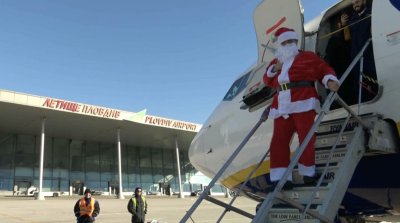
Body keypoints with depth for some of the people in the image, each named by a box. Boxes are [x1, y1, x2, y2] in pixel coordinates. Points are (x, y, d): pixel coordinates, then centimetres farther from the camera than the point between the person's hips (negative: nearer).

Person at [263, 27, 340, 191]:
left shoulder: (307, 57, 12)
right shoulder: (276, 62, 25)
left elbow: (324, 69, 6)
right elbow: (267, 81, 22)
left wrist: (330, 81, -13)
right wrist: (275, 68, 5)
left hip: (303, 102, -4)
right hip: (282, 106, 4)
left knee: (306, 138, -5)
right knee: (278, 141, -4)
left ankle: (308, 173, 14)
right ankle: (281, 179, 0)